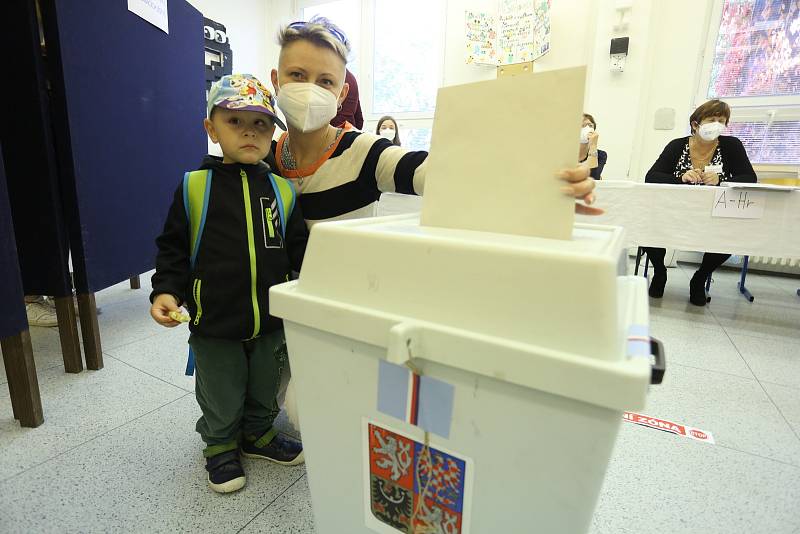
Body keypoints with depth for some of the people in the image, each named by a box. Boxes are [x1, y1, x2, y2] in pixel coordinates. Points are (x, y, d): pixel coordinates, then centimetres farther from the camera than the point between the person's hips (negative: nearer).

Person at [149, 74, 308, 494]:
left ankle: (258, 434, 49)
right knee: (221, 398, 18)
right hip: (214, 322, -2)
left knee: (265, 389, 23)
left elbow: (300, 250, 3)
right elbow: (173, 248, 0)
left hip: (271, 319, 2)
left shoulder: (280, 188, 0)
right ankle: (220, 445, 45)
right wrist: (166, 290, -13)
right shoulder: (195, 187, -6)